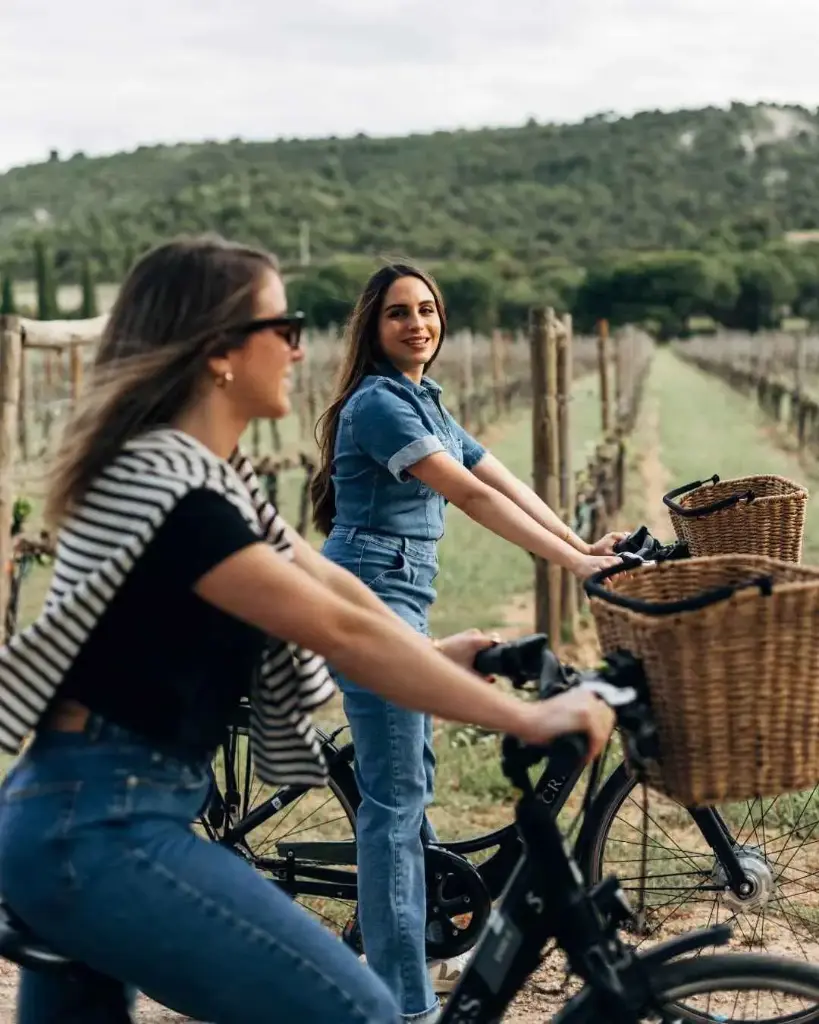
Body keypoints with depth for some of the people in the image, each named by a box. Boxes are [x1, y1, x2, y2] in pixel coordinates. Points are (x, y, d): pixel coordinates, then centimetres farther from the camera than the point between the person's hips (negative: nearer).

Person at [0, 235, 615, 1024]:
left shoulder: (209, 475, 11)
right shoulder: (165, 487, -21)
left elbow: (322, 579, 16)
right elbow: (341, 630, -23)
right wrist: (525, 719, -19)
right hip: (101, 829, -11)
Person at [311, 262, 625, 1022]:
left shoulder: (424, 402, 16)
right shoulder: (378, 403, -13)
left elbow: (506, 482, 13)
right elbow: (473, 496, -20)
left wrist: (585, 544, 7)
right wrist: (573, 563, -22)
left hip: (400, 596, 10)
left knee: (408, 780, 17)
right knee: (394, 794, -9)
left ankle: (407, 952, 31)